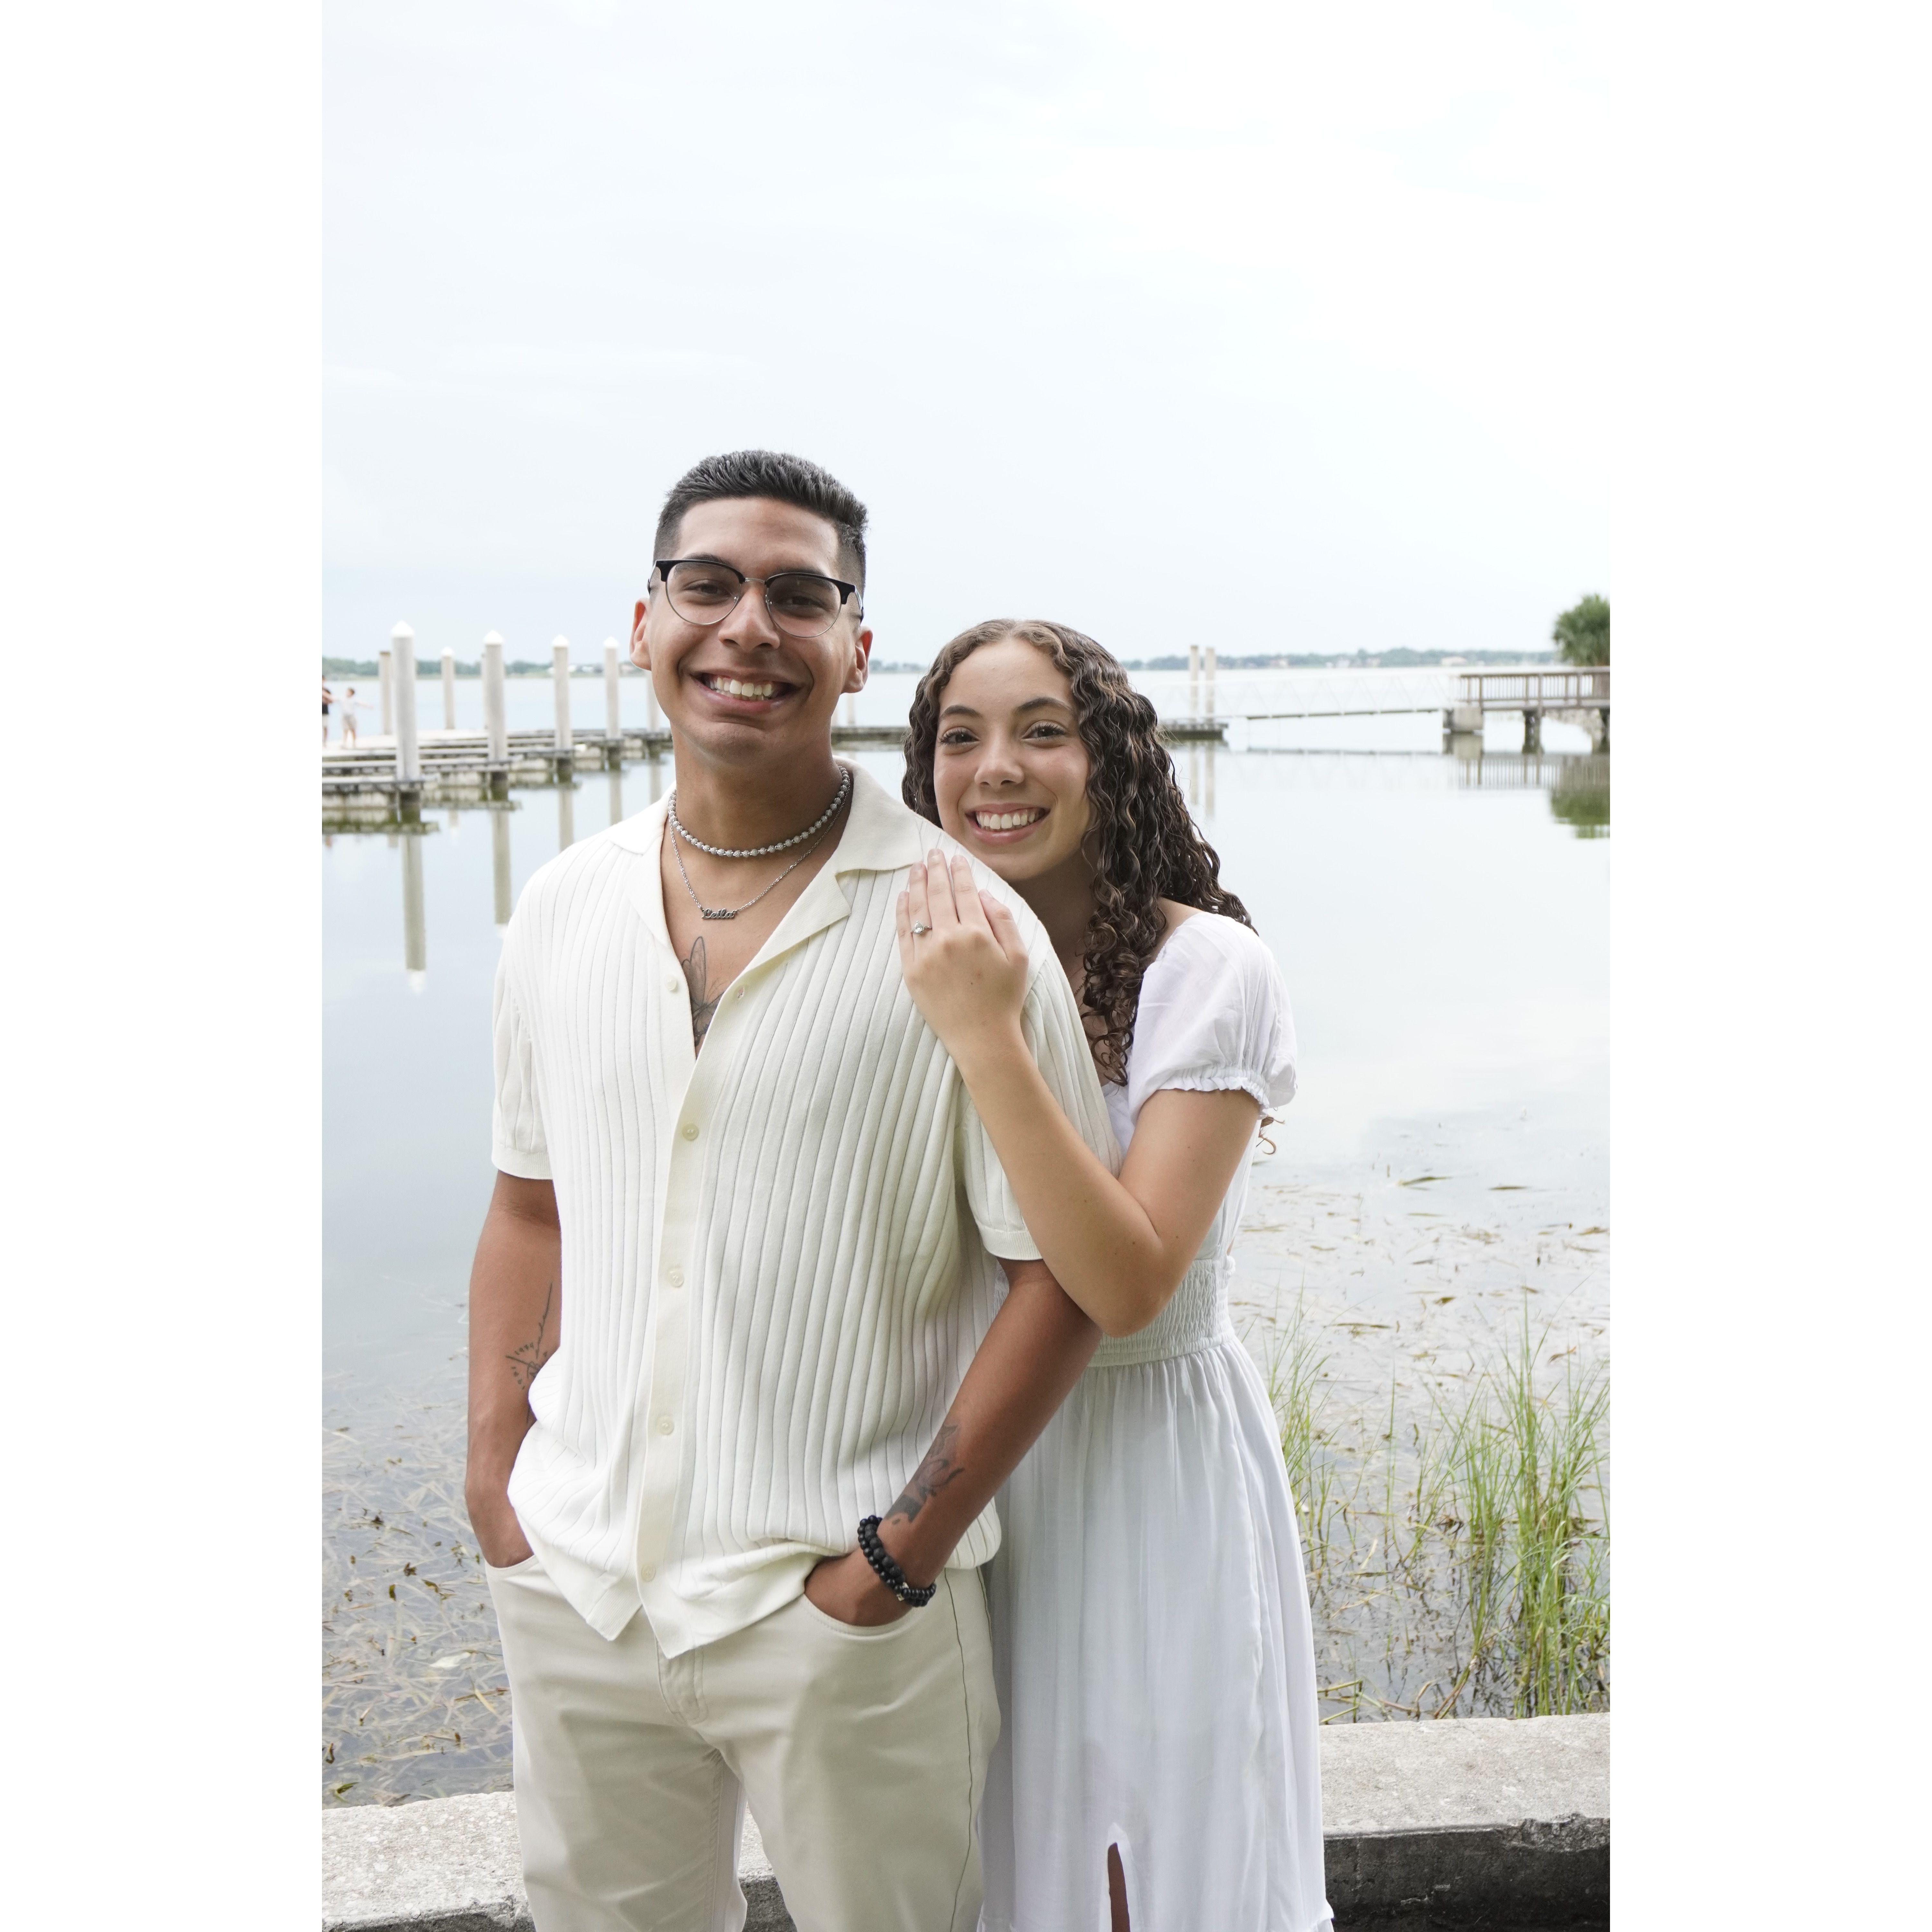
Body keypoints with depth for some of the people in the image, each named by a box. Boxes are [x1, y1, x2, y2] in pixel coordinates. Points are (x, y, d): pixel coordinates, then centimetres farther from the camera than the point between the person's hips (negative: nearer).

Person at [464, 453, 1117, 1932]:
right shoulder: (563, 909, 3)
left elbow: (1061, 1273, -11)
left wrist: (901, 1557, -12)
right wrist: (495, 1474, 5)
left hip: (839, 1610, -4)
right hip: (574, 1588, 5)